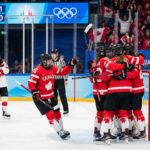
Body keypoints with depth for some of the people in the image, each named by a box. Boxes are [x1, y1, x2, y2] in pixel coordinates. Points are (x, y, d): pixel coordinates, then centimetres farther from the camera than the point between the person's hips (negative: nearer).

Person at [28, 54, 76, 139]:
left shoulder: (53, 69, 1)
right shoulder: (37, 71, -21)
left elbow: (63, 72, 11)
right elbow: (31, 83, -21)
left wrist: (71, 65, 0)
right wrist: (35, 92, -31)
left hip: (51, 96, 8)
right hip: (40, 98, -8)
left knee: (57, 112, 15)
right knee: (50, 114, -9)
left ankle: (62, 130, 32)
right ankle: (60, 132, -3)